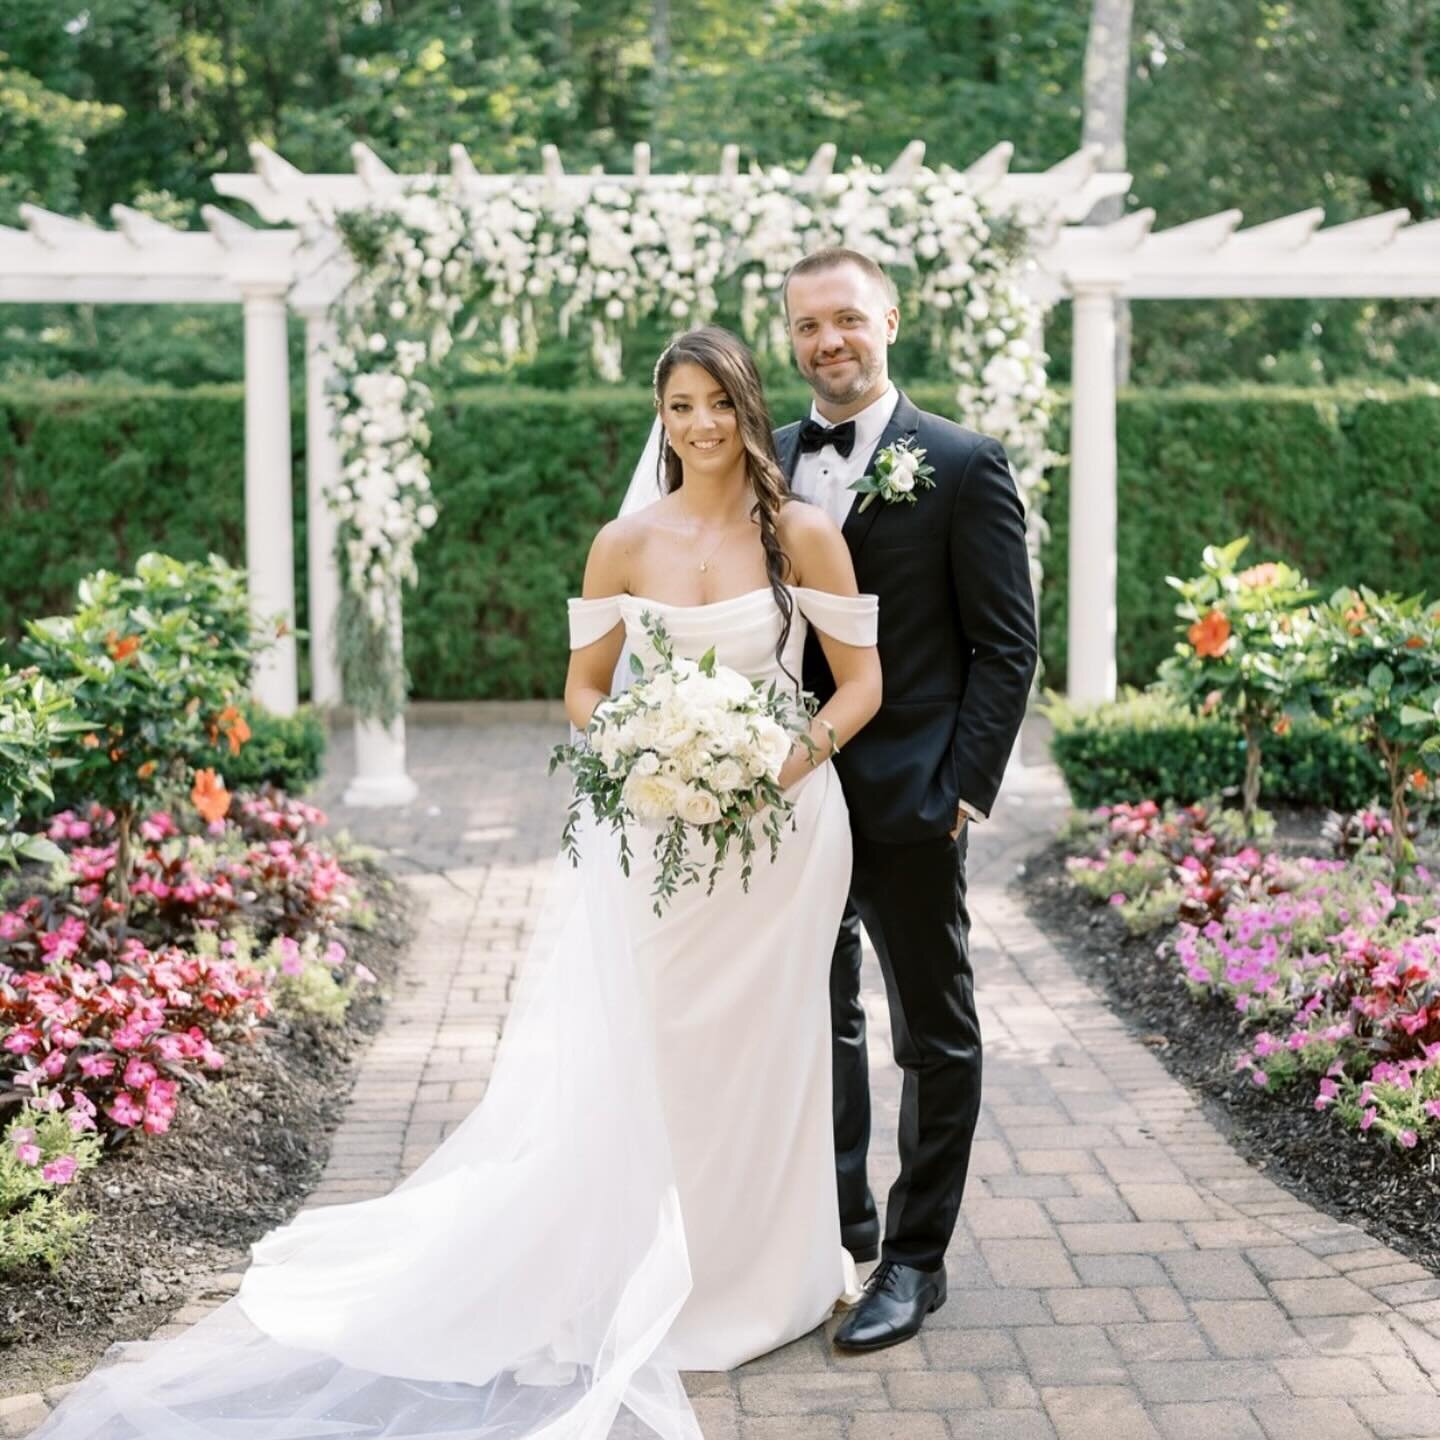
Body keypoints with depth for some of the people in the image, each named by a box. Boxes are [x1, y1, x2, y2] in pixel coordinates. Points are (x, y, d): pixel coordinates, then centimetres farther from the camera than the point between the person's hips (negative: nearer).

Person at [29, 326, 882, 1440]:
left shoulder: (806, 535, -2)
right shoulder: (626, 543, 1)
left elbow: (861, 682, 1)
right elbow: (584, 689, 7)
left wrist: (797, 756, -15)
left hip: (783, 825, 0)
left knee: (760, 1054, 10)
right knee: (625, 1063, 2)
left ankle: (759, 1275, 30)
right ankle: (627, 1291, 18)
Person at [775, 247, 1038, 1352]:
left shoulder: (962, 465, -7)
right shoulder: (767, 464, 7)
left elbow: (1007, 647, -8)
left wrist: (966, 790, -14)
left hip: (909, 800, -5)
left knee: (936, 1036, 8)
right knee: (817, 1022, 16)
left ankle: (915, 1260, 19)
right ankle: (837, 1222, 33)